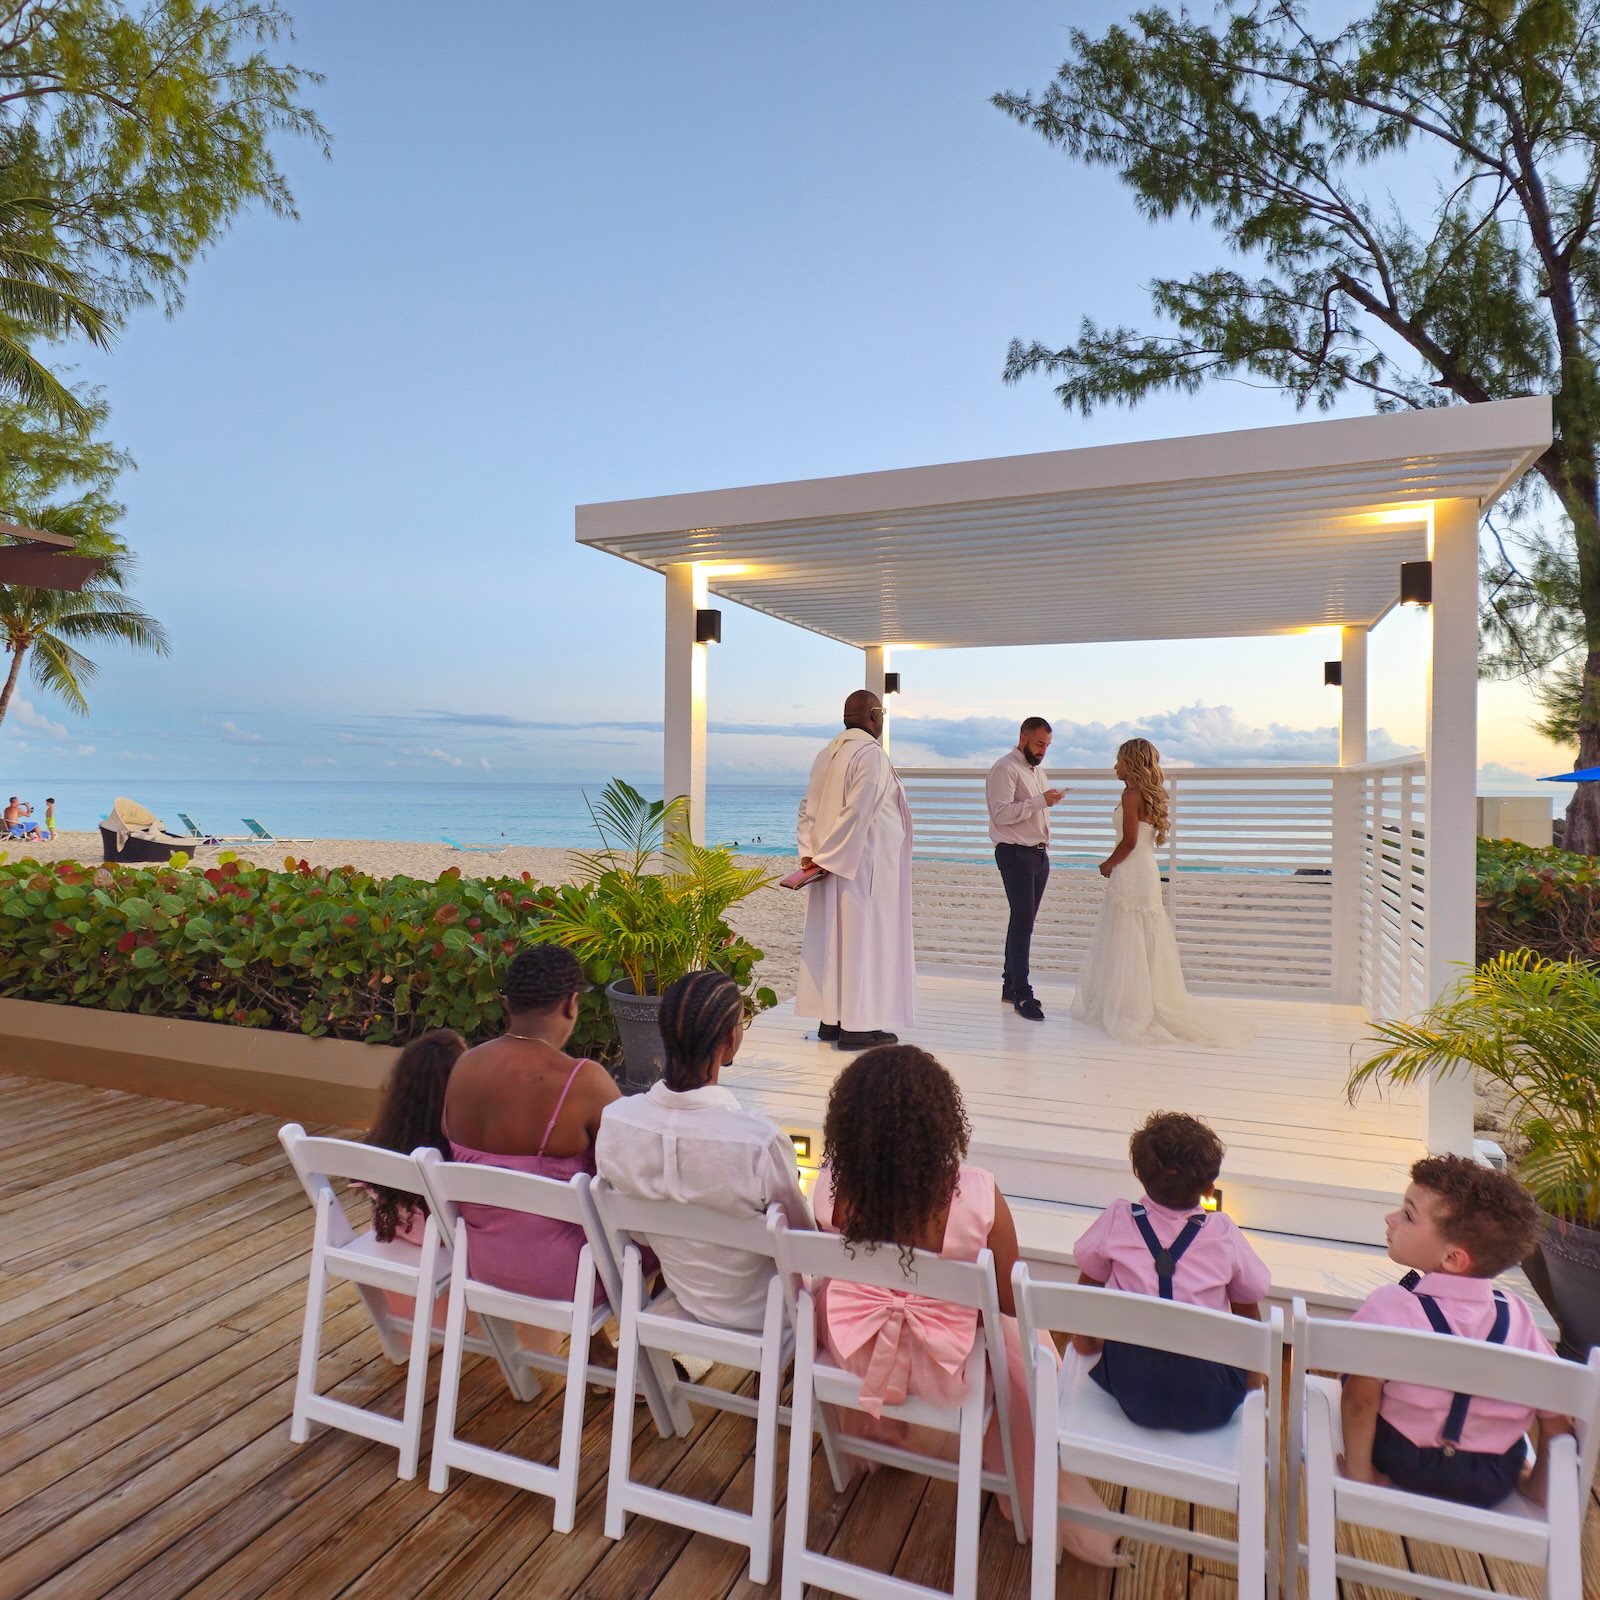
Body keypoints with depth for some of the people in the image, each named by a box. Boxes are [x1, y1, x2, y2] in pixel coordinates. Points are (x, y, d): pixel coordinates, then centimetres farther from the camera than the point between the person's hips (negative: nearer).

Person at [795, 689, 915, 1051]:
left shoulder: (827, 755, 11)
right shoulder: (872, 754, -14)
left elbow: (808, 808, 8)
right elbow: (857, 813, -21)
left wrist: (810, 853, 4)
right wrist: (827, 857, -17)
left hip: (833, 864, 8)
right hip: (863, 865, -8)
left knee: (833, 936, 12)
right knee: (863, 937, -3)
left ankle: (831, 1019, 18)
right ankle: (859, 1025, 1)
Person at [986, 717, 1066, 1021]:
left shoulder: (1037, 770, 21)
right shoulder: (1005, 768, -9)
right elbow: (1002, 813, -20)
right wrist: (1041, 801, -24)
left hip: (1039, 853, 9)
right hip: (1015, 854, -9)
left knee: (1023, 921, 11)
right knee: (1023, 921, -12)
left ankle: (1010, 984, 19)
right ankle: (1022, 995, -10)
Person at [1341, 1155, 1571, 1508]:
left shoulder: (1390, 1306, -24)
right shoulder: (1515, 1316, -11)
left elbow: (1360, 1401, -22)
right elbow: (1557, 1417, -4)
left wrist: (1359, 1471, -7)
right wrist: (1541, 1486, 12)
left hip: (1403, 1465, -4)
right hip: (1493, 1487, 4)